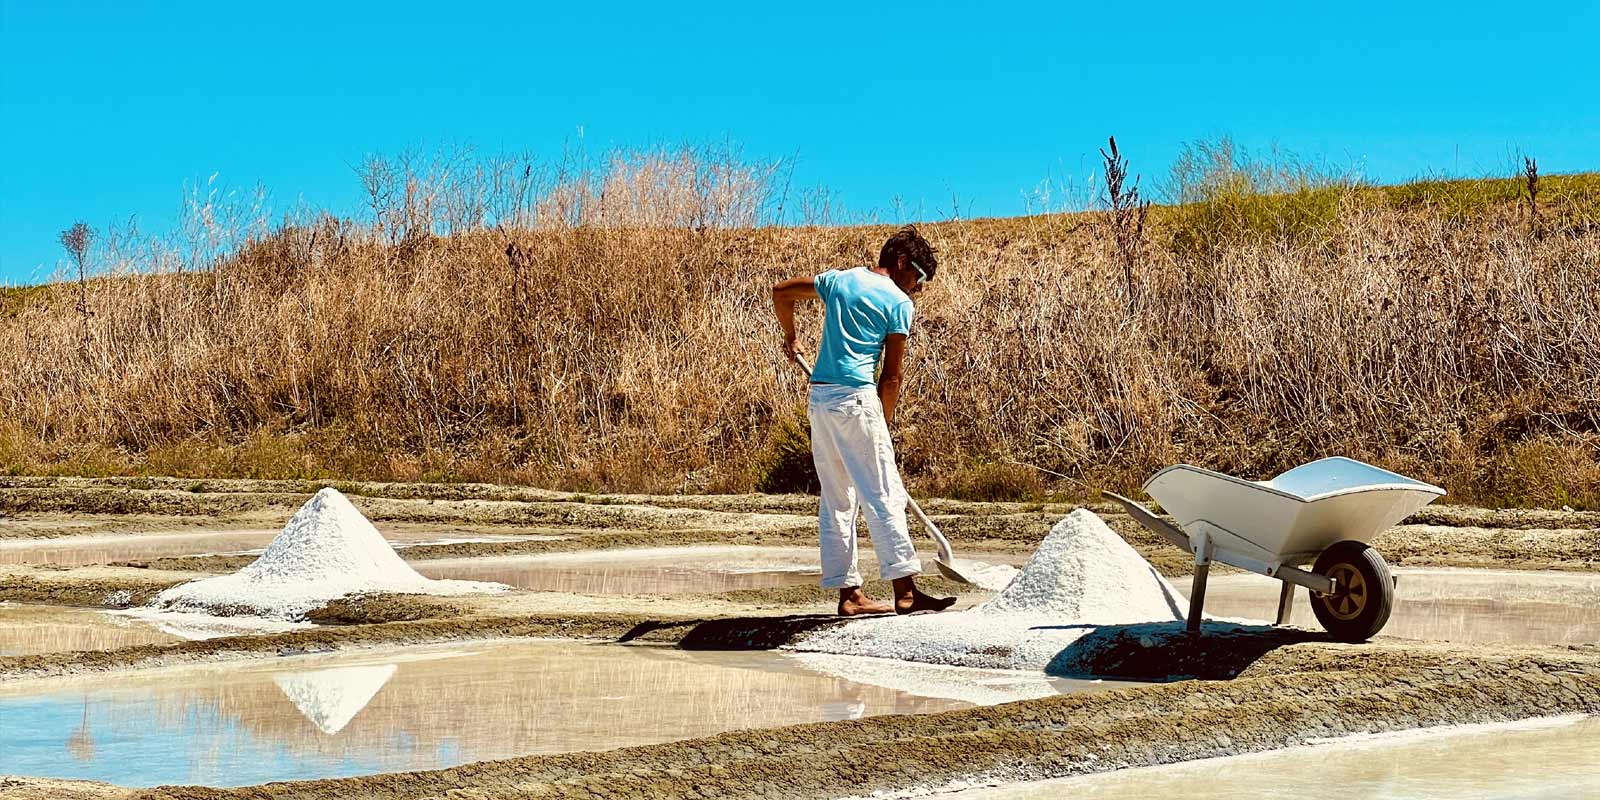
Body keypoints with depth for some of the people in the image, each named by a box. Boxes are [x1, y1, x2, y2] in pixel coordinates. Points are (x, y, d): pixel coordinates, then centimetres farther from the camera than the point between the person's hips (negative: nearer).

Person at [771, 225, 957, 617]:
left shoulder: (838, 279, 15)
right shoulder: (898, 302, -3)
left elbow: (781, 293, 26)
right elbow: (892, 374, -2)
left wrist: (790, 337, 40)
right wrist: (883, 422, 7)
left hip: (819, 397, 7)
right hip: (855, 396, -7)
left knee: (837, 500, 10)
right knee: (883, 495, -6)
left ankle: (848, 591, 9)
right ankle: (905, 590, -9)